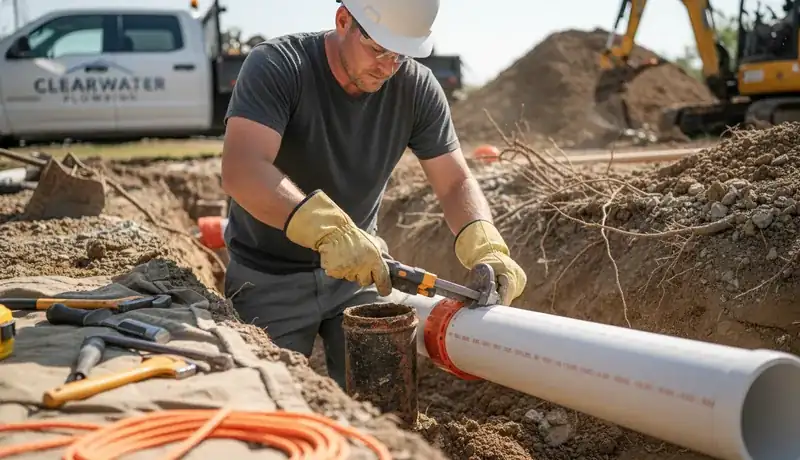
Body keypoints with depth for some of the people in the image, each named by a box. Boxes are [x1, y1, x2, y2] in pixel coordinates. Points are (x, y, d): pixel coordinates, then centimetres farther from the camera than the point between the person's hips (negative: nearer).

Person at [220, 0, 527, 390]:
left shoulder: (416, 88, -9)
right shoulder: (275, 67, -20)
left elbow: (455, 183, -9)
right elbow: (241, 170, -33)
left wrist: (484, 247, -30)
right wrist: (329, 229, -47)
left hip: (360, 267, 3)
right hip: (269, 277, -3)